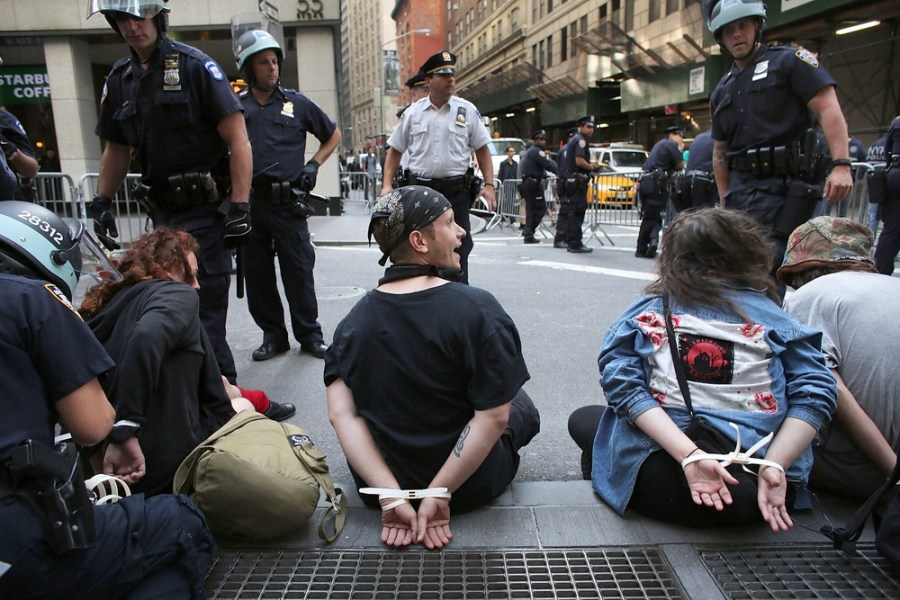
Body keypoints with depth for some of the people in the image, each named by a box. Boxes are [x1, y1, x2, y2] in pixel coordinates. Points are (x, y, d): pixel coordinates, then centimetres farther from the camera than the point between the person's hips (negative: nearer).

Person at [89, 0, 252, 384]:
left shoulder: (195, 66, -5)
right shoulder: (119, 78, 13)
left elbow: (237, 140, -11)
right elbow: (116, 149, 22)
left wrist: (240, 206, -17)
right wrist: (102, 203, 17)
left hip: (204, 210, -7)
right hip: (162, 211, 7)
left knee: (204, 311, -6)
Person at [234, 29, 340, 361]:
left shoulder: (296, 103, 6)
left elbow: (333, 135, 18)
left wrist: (313, 164, 5)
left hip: (288, 203, -1)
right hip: (248, 203, 2)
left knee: (299, 271, 2)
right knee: (257, 274, 7)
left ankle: (310, 334, 15)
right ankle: (273, 334, 21)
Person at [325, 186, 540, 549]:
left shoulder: (352, 323, -9)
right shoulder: (478, 309, -22)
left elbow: (341, 414, -16)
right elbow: (493, 417, -24)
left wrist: (390, 495, -18)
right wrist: (440, 493, -17)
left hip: (381, 482, 4)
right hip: (471, 485, -3)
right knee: (521, 406, 26)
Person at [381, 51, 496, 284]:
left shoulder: (467, 110, 3)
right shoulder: (413, 113, 5)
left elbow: (482, 149, 6)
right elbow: (395, 150, 10)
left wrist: (489, 185, -3)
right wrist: (387, 184, -1)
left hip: (456, 190, -1)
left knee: (458, 249, 4)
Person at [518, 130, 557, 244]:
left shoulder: (529, 151, 23)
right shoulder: (537, 151, -10)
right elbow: (549, 165, -18)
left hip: (527, 182, 10)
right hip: (534, 183, -10)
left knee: (531, 209, 12)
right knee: (540, 208, -8)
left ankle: (528, 234, 12)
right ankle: (529, 233, -10)